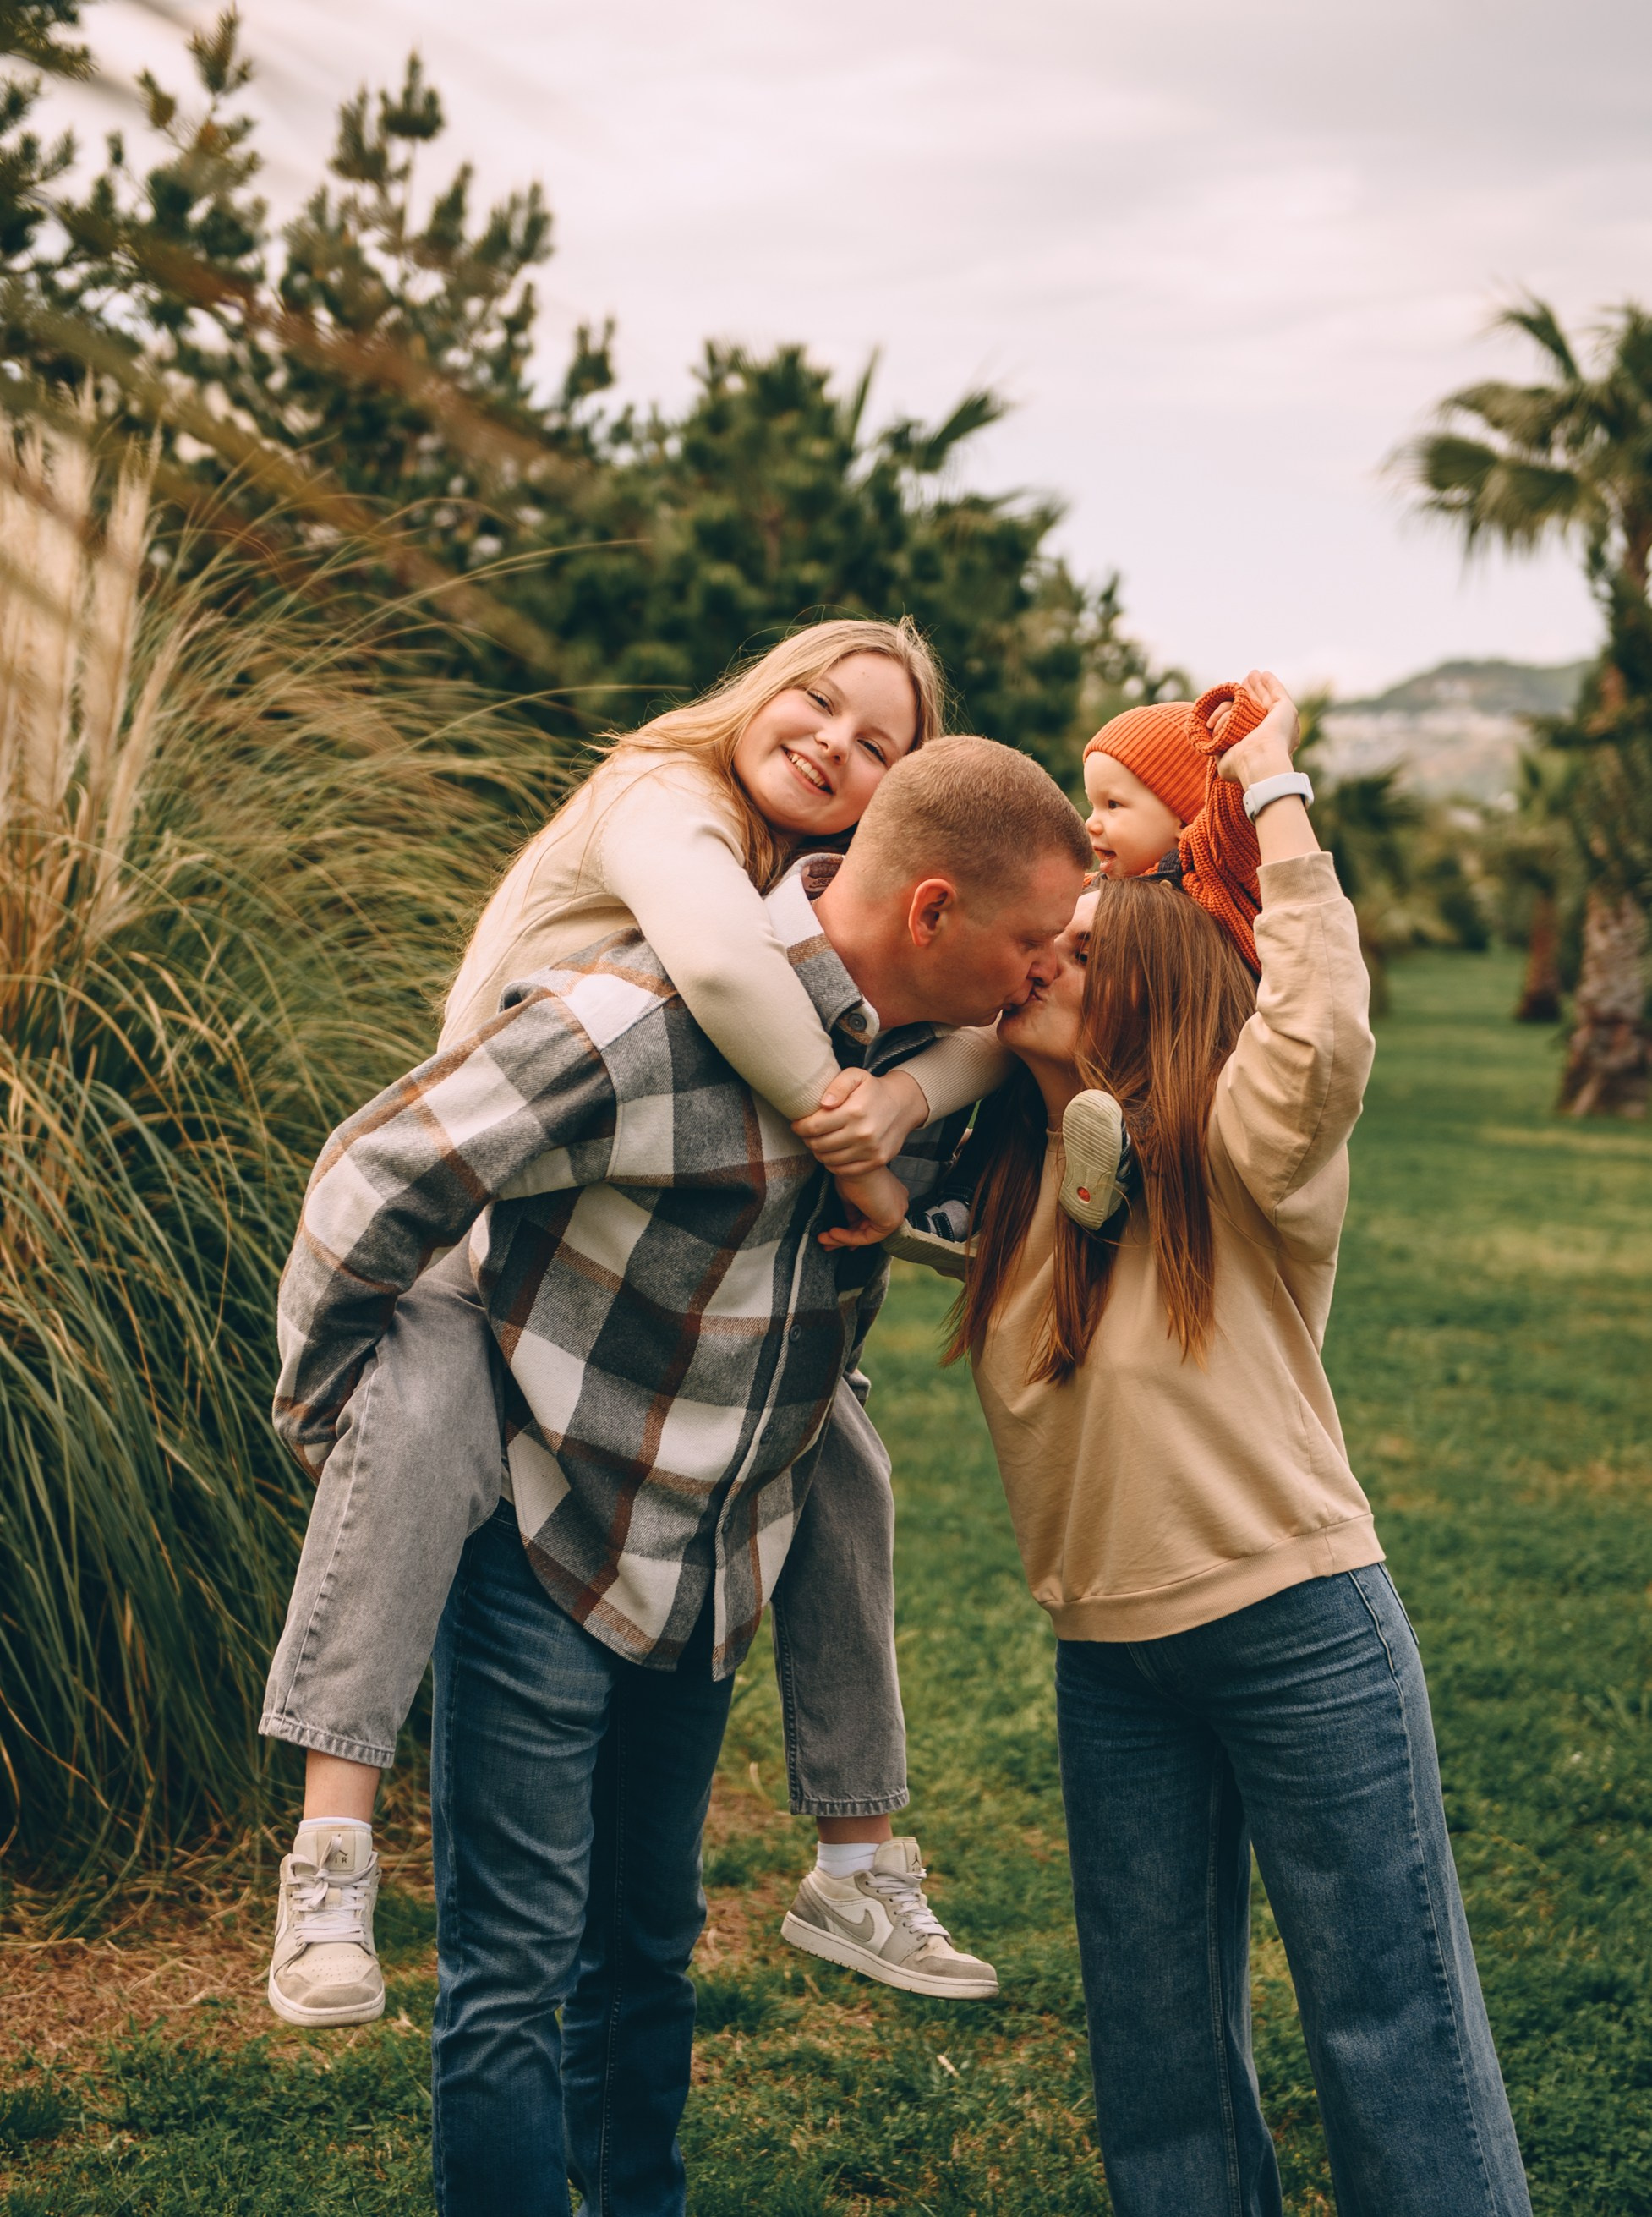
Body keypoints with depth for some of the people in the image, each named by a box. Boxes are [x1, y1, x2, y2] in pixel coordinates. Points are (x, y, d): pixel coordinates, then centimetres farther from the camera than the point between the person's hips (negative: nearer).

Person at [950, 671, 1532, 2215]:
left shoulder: (1230, 1156, -10)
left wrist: (1272, 787, -20)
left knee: (1388, 2025, 2)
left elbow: (1322, 1028, -29)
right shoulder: (1005, 1180, 8)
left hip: (1301, 1632, -6)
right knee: (1156, 2049, 14)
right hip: (1108, 1665, 6)